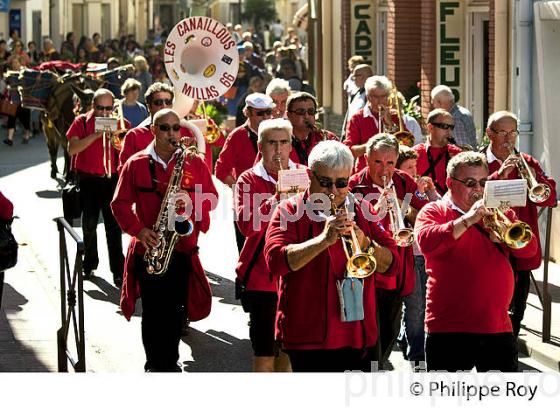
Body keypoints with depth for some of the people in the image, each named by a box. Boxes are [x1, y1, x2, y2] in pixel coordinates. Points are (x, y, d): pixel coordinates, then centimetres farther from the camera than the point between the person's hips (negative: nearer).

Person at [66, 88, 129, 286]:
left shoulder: (121, 123, 3)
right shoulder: (82, 122, 1)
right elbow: (72, 149, -10)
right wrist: (95, 134, -17)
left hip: (112, 179, -1)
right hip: (88, 180, 1)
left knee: (114, 226, -7)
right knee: (89, 224, 11)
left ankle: (118, 271, -7)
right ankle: (89, 265, 26)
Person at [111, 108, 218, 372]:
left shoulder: (194, 163, 6)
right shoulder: (136, 164, 2)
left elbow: (212, 198, 6)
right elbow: (120, 203, 3)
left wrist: (191, 200, -14)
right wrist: (138, 230, -11)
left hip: (182, 248, 1)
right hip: (148, 249, -1)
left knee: (175, 310, 3)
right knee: (152, 311, -1)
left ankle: (171, 362, 18)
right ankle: (153, 364, 12)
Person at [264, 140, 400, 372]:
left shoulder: (363, 212, 13)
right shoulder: (290, 211, -1)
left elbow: (392, 264, 6)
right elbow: (275, 261, -17)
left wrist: (366, 244, -15)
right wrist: (324, 240, -25)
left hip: (360, 334, 5)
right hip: (311, 336, -4)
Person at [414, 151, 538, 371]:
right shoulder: (434, 211, 3)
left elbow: (529, 249, 5)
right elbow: (426, 242, -19)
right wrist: (467, 219, -20)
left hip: (498, 327, 4)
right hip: (449, 328, -4)